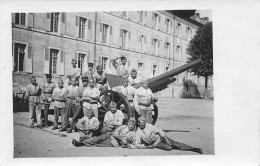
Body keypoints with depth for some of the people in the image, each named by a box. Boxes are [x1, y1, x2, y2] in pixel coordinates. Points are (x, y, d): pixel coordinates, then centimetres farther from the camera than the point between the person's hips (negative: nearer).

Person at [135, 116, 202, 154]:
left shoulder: (149, 126, -10)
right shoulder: (138, 133, -12)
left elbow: (159, 131, -5)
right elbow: (137, 145, -10)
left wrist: (166, 139, -13)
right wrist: (147, 146, -19)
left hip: (160, 137, 1)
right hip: (154, 143, -1)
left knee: (175, 144, -12)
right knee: (169, 148, -28)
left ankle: (194, 149, -8)